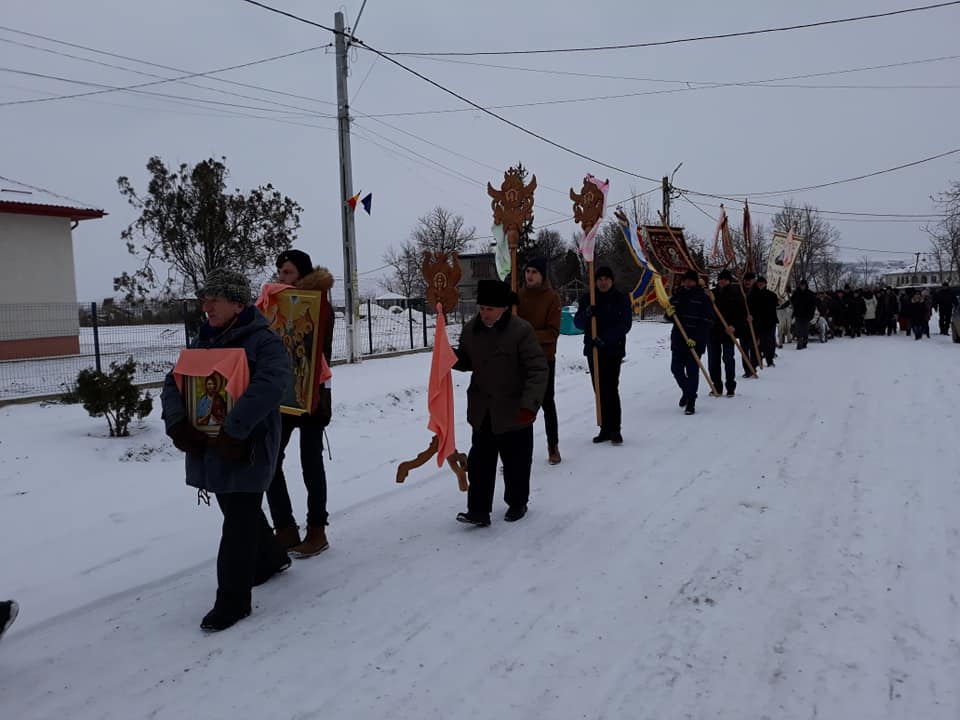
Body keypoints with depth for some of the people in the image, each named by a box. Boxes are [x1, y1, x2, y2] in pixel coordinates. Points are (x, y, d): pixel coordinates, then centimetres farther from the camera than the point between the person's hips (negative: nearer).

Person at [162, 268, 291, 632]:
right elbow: (174, 383, 7)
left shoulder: (263, 341, -13)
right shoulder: (204, 342, 12)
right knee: (240, 511, 21)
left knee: (239, 521, -3)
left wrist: (234, 431, -33)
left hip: (248, 448, -8)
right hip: (210, 446, 8)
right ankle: (270, 559, 44)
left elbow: (269, 385, -29)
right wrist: (177, 424, -11)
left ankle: (233, 599, 7)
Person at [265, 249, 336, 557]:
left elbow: (323, 354, -16)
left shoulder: (320, 306, -7)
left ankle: (317, 531, 15)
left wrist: (313, 390, -28)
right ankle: (285, 529, 15)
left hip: (310, 395, -6)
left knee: (311, 462, 3)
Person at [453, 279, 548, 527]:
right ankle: (478, 510, 12)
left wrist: (530, 403, -25)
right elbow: (467, 361, 15)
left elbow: (539, 370, -17)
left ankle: (517, 504, 31)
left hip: (514, 412, -4)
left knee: (516, 462, 11)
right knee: (479, 461, 5)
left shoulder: (521, 330, -17)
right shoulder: (471, 330, 1)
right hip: (482, 412, 4)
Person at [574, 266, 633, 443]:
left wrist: (605, 338, -19)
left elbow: (625, 324, -7)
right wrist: (586, 314, -20)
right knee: (599, 390, 7)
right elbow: (578, 323, 3)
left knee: (611, 388, -11)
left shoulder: (621, 299, 0)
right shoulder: (587, 299, 9)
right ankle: (605, 428, 13)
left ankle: (614, 430, -7)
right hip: (593, 350, 4)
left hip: (614, 350, -4)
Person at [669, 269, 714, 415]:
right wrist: (669, 313, -8)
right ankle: (686, 391, 34)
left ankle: (691, 401, 7)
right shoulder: (677, 296, 9)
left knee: (692, 371, -3)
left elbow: (707, 321, -10)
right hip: (678, 339, 4)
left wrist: (696, 338, -19)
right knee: (676, 368, 6)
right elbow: (671, 316, 18)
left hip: (696, 341, -4)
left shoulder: (703, 298, -5)